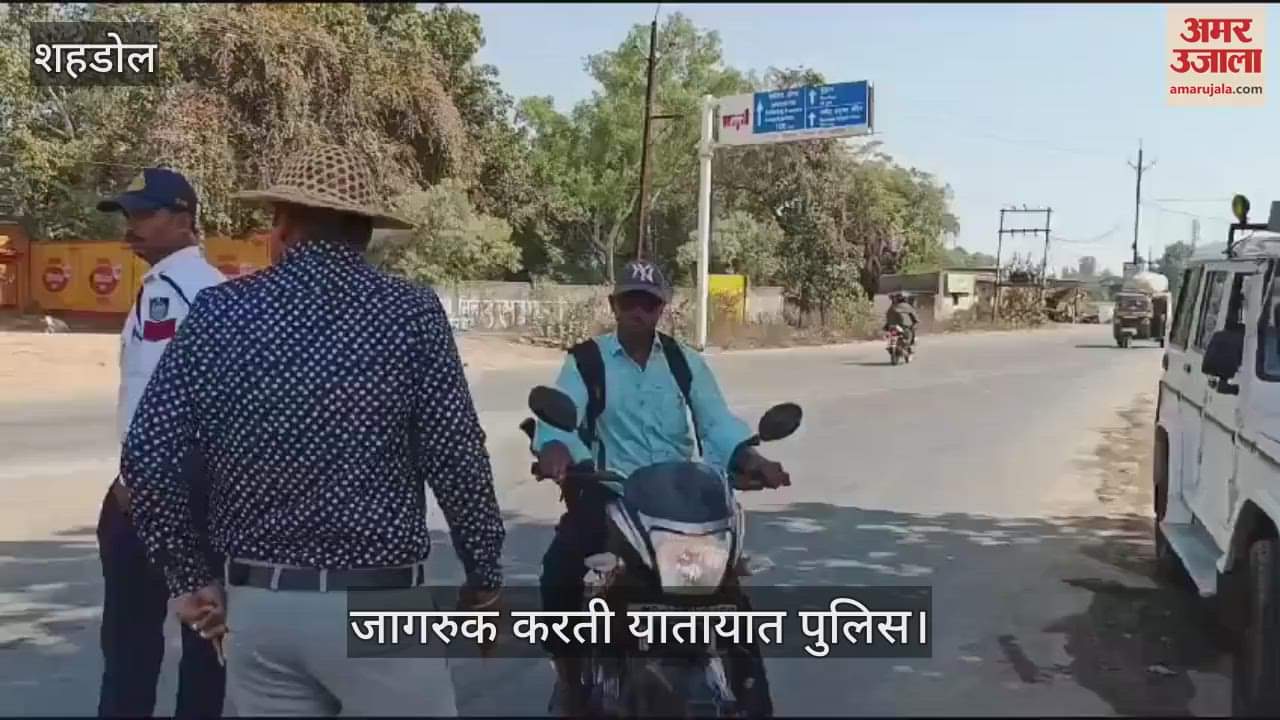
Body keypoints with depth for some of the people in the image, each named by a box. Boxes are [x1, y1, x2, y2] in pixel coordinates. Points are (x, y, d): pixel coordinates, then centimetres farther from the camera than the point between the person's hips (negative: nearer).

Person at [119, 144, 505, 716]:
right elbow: (458, 462, -10)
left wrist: (190, 580, 9)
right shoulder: (411, 313, -9)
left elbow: (148, 457, -3)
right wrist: (484, 579, 3)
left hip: (256, 603, 3)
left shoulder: (218, 312, 0)